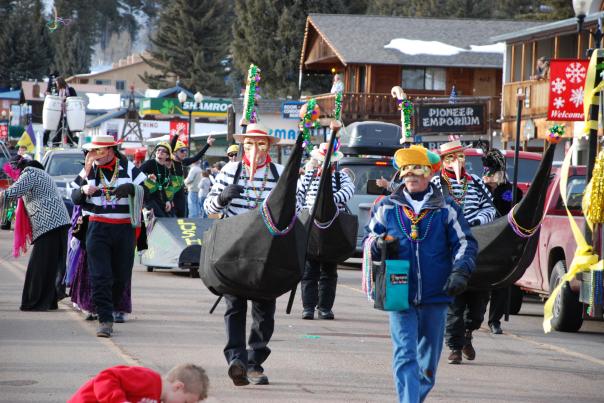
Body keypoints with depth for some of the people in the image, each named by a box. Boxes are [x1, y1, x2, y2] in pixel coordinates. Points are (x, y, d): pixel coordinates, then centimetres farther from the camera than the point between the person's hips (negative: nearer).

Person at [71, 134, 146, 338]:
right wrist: (84, 190, -13)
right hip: (98, 228, 0)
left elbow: (144, 191, 1)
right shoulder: (89, 170, 6)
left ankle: (113, 308, 29)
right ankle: (105, 320, -12)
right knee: (100, 276, -10)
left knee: (121, 275, 6)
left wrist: (130, 188, -19)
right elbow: (74, 198, 9)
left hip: (124, 228, 0)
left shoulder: (128, 169, 3)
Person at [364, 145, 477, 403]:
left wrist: (460, 272, -11)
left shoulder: (446, 209, 4)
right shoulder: (386, 207, 6)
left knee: (428, 359, 14)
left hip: (435, 296, 1)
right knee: (405, 356, -14)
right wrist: (378, 244, -8)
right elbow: (368, 238, 16)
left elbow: (465, 243, 5)